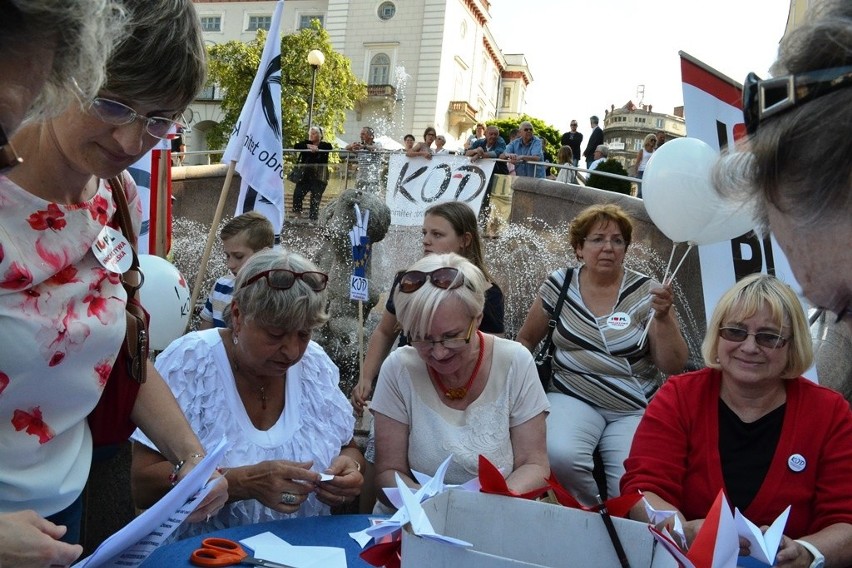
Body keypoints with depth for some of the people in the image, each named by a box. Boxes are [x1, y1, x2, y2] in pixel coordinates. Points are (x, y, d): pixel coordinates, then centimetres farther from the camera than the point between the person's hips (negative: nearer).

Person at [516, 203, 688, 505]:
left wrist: (663, 317, -21)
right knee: (559, 455, -30)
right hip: (573, 399, 1)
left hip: (635, 410, 0)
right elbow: (526, 339, 17)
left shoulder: (646, 292, -1)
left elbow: (674, 366, -6)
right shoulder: (560, 284, 3)